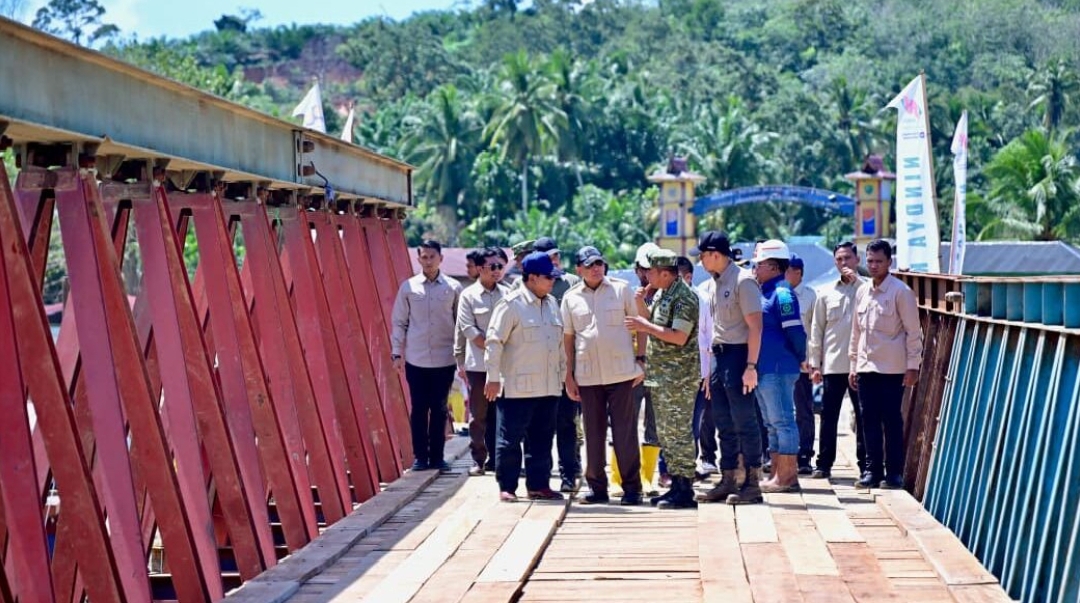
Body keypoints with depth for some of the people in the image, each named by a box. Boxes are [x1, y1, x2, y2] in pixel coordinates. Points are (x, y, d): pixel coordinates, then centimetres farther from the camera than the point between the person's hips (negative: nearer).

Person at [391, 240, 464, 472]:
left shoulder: (453, 288, 1)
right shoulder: (408, 287, 2)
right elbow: (399, 322, 6)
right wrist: (396, 353, 2)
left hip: (444, 359, 0)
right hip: (416, 360, 0)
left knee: (439, 409, 6)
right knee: (418, 409, 4)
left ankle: (437, 456, 14)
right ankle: (420, 456, 12)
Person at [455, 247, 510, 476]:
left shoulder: (507, 294, 7)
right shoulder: (468, 295, 0)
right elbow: (467, 329, -5)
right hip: (477, 365, -2)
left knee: (499, 414, 5)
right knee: (478, 415, 1)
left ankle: (494, 460, 12)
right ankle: (478, 460, 8)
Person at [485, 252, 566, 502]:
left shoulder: (551, 304, 13)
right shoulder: (511, 304, -10)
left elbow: (560, 342, 20)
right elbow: (494, 341, -11)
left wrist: (562, 374, 18)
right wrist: (493, 378, -13)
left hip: (548, 387, 7)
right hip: (516, 387, -7)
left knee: (542, 439, 11)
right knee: (510, 438, 0)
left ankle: (538, 485, 19)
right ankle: (507, 487, 7)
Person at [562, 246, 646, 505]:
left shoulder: (621, 289, 2)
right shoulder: (571, 297, 7)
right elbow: (568, 337, 10)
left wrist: (641, 359, -3)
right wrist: (569, 374, 6)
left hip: (621, 372, -2)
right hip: (588, 375, 2)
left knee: (625, 431, 0)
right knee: (593, 432, 7)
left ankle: (632, 487, 6)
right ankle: (597, 487, 15)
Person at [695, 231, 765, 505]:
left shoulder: (743, 281, -12)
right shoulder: (716, 283, 15)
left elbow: (755, 326, -16)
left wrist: (751, 366, -20)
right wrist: (710, 368, 17)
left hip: (738, 356, -9)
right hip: (720, 356, 9)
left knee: (744, 422, -4)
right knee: (725, 424, 12)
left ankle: (752, 484, 2)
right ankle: (727, 482, 18)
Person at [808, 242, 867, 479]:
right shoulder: (826, 293, 10)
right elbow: (816, 330, 10)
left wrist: (857, 281, -13)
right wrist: (815, 364, 5)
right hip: (832, 365, 2)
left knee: (863, 415, 2)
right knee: (828, 416, 4)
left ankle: (865, 464, 8)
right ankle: (824, 463, 10)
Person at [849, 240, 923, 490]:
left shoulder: (901, 292, -7)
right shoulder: (862, 292, 12)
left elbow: (913, 331, -7)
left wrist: (913, 366, -11)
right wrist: (853, 364, 15)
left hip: (892, 368, -5)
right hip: (866, 367, 6)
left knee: (892, 420, -1)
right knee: (870, 421, 7)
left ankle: (894, 472, 6)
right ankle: (873, 469, 13)